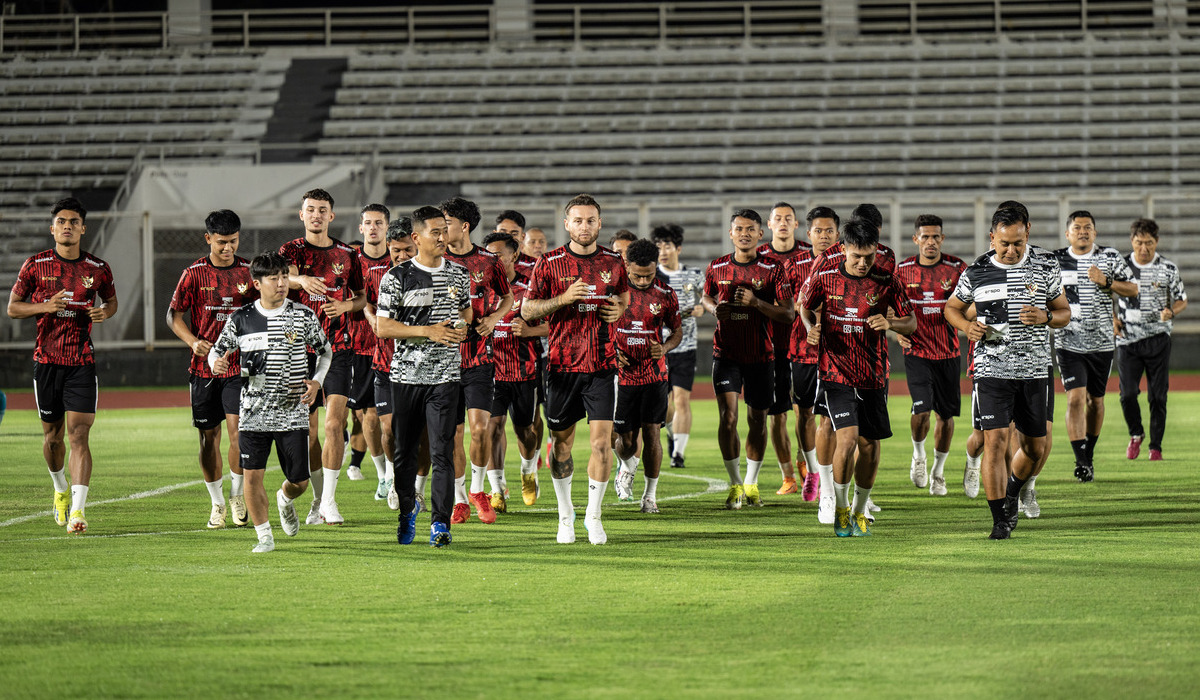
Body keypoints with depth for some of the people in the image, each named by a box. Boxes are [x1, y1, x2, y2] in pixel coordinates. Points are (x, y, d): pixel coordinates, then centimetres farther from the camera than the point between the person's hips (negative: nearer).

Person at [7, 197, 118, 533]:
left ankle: (77, 511, -18)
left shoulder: (98, 269, 2)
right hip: (46, 359, 1)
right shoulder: (36, 265, 1)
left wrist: (104, 312, -4)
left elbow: (111, 301, 20)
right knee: (53, 434, 12)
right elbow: (12, 307, 5)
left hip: (82, 362, -1)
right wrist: (45, 306, -13)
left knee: (79, 435, -12)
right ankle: (60, 489, 40)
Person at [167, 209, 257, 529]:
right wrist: (193, 341, -12)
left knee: (237, 430, -13)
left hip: (240, 365, -1)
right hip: (204, 367, 1)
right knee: (209, 436, 5)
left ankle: (238, 494, 7)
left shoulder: (249, 272, 3)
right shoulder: (194, 273, 0)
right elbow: (174, 315, 4)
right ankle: (217, 503, 18)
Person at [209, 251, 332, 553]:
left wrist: (316, 382, -3)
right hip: (253, 413, 0)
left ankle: (285, 500, 39)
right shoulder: (241, 319, 1)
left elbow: (325, 350, 13)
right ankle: (264, 536, 7)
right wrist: (216, 362, -12)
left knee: (299, 481, 3)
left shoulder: (303, 316, 0)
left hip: (293, 413, 0)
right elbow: (218, 349, 12)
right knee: (252, 475, -8)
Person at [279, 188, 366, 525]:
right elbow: (285, 276, -21)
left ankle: (329, 500, -8)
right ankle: (319, 497, 17)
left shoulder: (346, 254, 9)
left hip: (338, 347, 0)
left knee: (334, 423, -11)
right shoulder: (292, 250, 2)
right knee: (307, 428, 4)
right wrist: (302, 279, -44)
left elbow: (362, 295, 18)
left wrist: (348, 305, -5)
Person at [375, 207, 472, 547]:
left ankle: (440, 522, -6)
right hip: (406, 374, -1)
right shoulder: (397, 276, -3)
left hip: (445, 375, 1)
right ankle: (407, 509, 28)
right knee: (404, 449, 8)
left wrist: (463, 326, 2)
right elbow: (382, 327, -6)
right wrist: (428, 331, -14)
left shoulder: (459, 274, 9)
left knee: (442, 451, -8)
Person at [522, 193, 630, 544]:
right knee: (562, 442, 8)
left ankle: (593, 515, 4)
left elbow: (624, 298, 24)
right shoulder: (549, 263, 0)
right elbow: (527, 310, 1)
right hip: (562, 364, -1)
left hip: (602, 365, 1)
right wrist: (564, 298, -14)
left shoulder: (613, 262, 6)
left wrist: (619, 310, 1)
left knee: (602, 441, -9)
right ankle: (565, 513, 25)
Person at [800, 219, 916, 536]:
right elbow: (805, 304, 13)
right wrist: (812, 328, -8)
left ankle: (859, 511, 28)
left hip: (873, 376, 2)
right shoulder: (824, 276, -5)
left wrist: (890, 323, -20)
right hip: (835, 371, -2)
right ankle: (840, 508, 5)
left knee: (869, 445, 7)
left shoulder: (885, 281, -4)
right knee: (847, 438, -16)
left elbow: (911, 322, 1)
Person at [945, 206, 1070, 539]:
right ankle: (1000, 519, -6)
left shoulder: (1046, 269, 3)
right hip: (992, 370, -2)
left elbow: (1064, 312, 11)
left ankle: (1012, 492, 40)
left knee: (1034, 446, 9)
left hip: (1034, 371, 2)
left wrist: (1046, 317, -12)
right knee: (995, 440, -12)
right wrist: (967, 326, -6)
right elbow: (952, 308, 16)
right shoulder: (975, 273, 1)